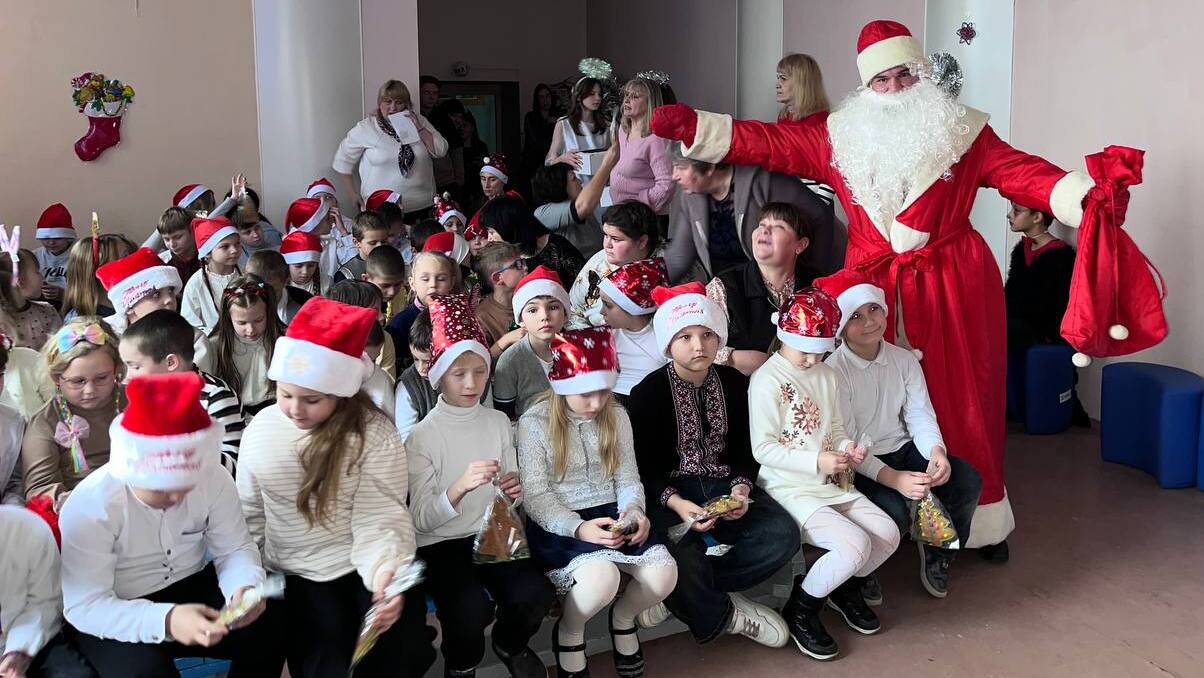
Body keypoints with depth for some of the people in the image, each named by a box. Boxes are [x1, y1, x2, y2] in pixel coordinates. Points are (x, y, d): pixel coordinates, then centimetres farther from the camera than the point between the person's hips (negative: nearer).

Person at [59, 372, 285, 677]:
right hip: (114, 617, -3)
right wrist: (165, 620, -43)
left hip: (190, 588, 4)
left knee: (266, 627, -18)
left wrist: (245, 586, -30)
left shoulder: (213, 478, -14)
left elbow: (234, 549, -5)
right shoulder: (89, 506, -25)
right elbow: (83, 606, -26)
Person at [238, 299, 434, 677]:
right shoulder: (261, 430, 2)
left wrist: (386, 572, -34)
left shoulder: (374, 434, -10)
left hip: (362, 567, -2)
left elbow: (380, 520, -15)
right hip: (294, 575, 2)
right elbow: (250, 514, 12)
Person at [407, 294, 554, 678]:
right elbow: (421, 519, -15)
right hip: (439, 545, -3)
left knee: (535, 594, -24)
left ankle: (510, 645, 13)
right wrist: (460, 487, -33)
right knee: (472, 606, -31)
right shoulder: (422, 435, -9)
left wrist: (513, 492, -13)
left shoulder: (498, 422, 3)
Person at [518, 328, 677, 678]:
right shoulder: (534, 423, -8)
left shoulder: (617, 416, 7)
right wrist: (578, 528, -26)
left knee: (664, 574, -21)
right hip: (558, 524, -4)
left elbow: (628, 479, 10)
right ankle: (568, 634, 0)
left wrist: (635, 511, -13)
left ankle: (623, 618, 13)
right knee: (602, 577, -34)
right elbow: (536, 497, -11)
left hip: (611, 514, 5)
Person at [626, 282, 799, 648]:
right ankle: (724, 615, -5)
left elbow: (745, 451, 11)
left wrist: (741, 488, -10)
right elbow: (644, 467, -6)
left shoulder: (735, 383, 7)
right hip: (671, 493, -4)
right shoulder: (647, 392, -5)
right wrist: (675, 502, -24)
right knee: (682, 555, -36)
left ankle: (680, 592, -17)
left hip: (725, 485, 5)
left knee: (783, 535, -22)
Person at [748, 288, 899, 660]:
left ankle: (845, 588, 23)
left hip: (832, 484, 8)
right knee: (855, 545, -22)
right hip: (790, 489, -7)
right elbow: (763, 449, -17)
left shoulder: (827, 375, 10)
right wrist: (817, 461, -23)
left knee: (888, 534, -5)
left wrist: (849, 448, -6)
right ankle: (800, 610, 1)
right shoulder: (767, 379, -14)